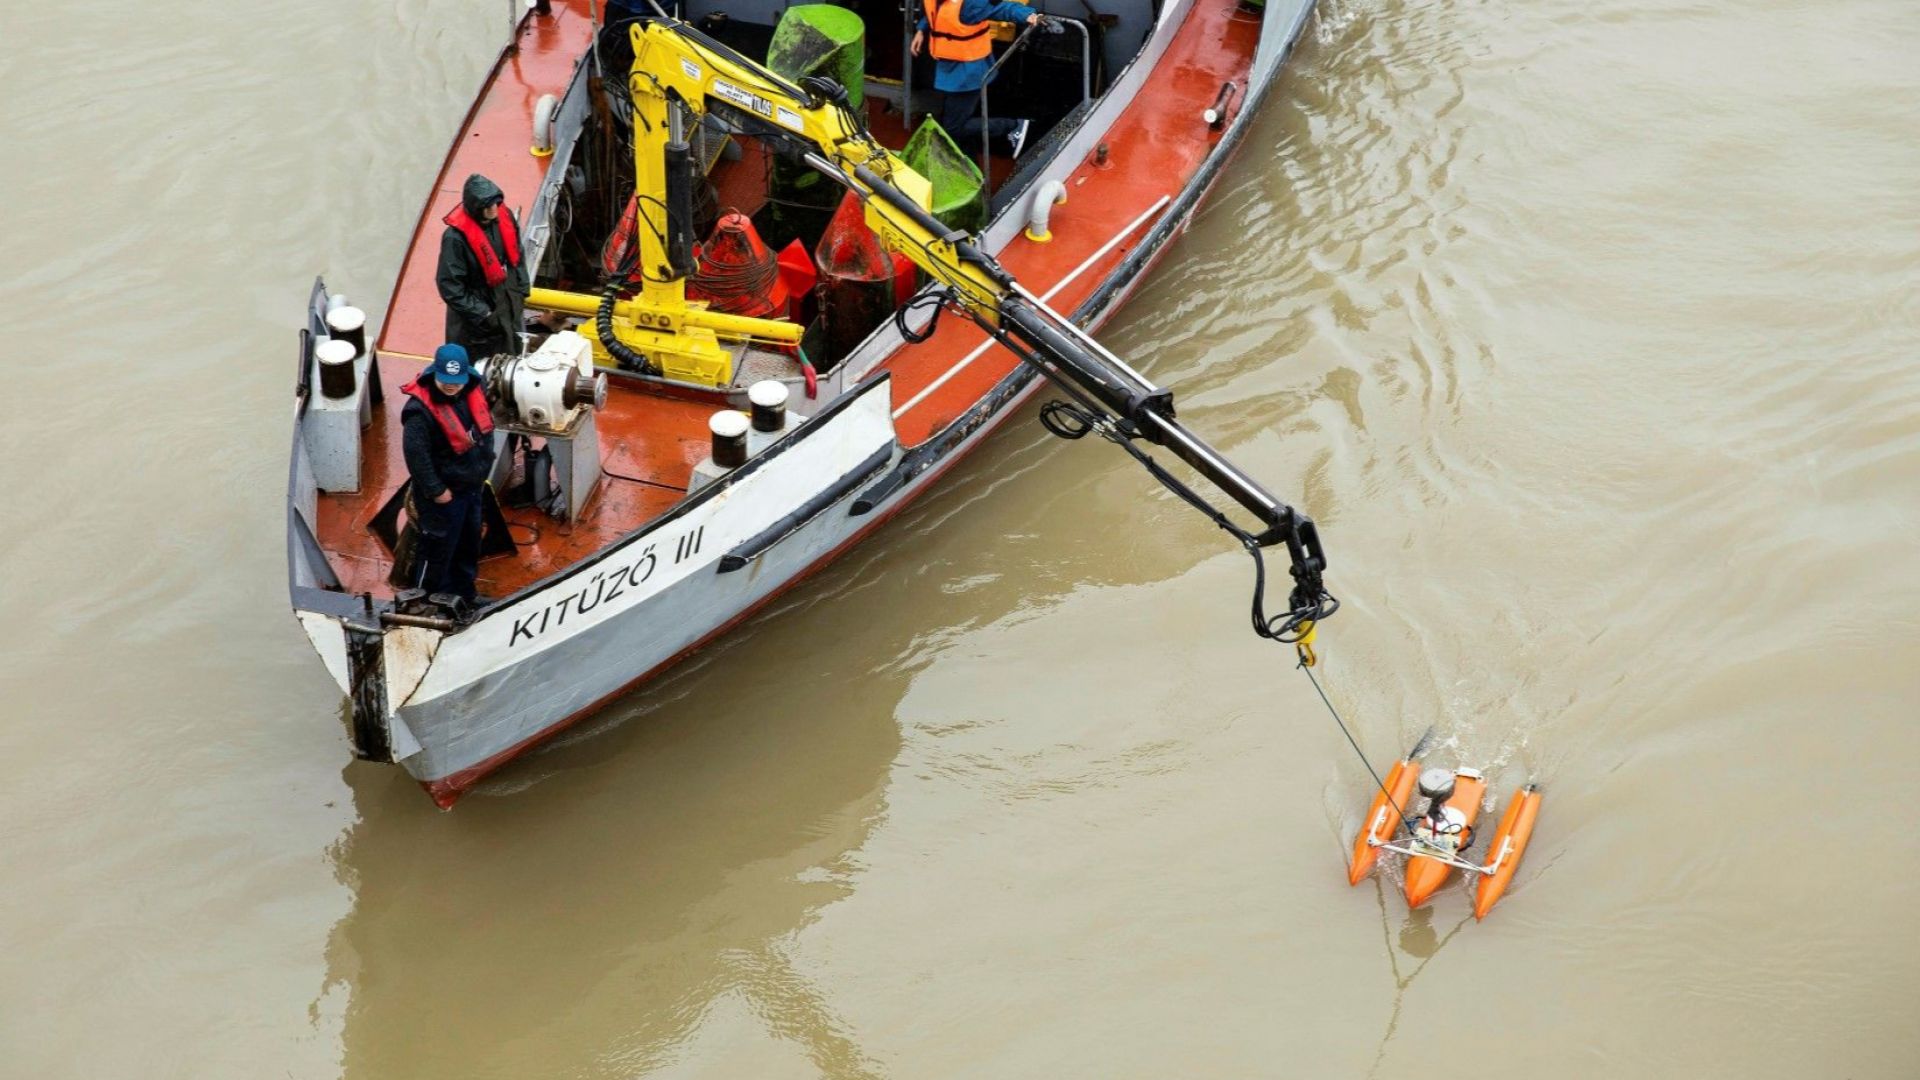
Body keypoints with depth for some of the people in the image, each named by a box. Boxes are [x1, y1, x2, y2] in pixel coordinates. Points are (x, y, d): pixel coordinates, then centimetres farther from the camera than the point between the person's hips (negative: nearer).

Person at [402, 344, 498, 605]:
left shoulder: (474, 393, -5)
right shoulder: (420, 410, -28)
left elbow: (485, 430, 12)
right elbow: (416, 454, -28)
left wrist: (483, 469, 12)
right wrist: (436, 491, -23)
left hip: (472, 487, 8)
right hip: (443, 495, -8)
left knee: (469, 545, 23)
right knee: (438, 548, 4)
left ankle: (465, 597, 42)